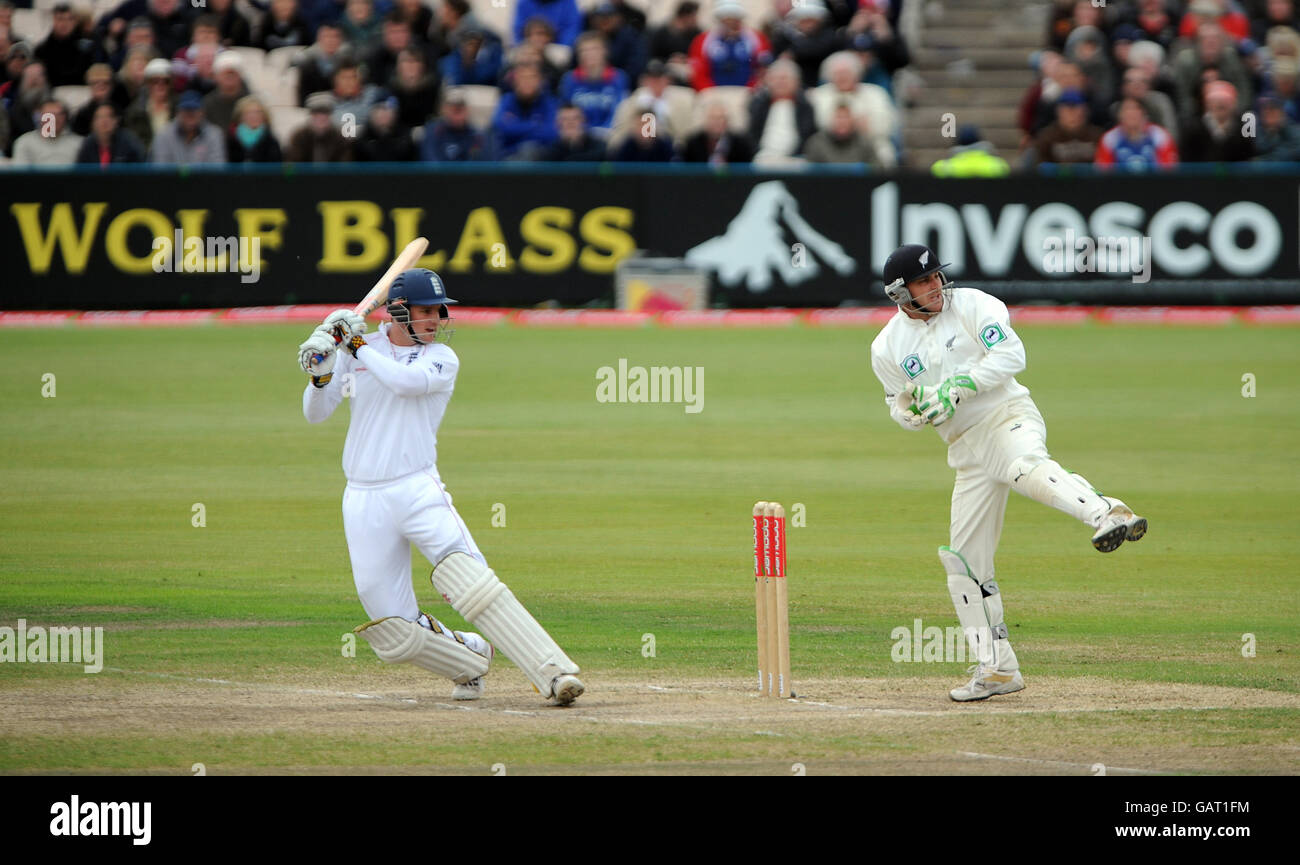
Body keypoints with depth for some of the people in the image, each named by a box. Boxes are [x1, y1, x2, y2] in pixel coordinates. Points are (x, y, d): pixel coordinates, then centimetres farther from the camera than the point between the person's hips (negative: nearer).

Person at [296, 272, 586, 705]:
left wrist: (358, 345, -11)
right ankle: (470, 658, 25)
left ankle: (554, 673, -30)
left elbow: (406, 381, -18)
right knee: (394, 635, -2)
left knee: (471, 583, -24)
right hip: (364, 503, 2)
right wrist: (321, 373, -12)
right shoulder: (355, 350, 10)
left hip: (418, 491, -2)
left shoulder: (442, 359, 3)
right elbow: (315, 413, 7)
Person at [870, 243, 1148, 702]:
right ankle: (997, 668, 13)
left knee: (1025, 467, -41)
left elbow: (1011, 354, -11)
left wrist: (958, 386, -20)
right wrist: (917, 409, -9)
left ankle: (1109, 514, -65)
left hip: (1009, 418, -5)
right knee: (965, 560, 4)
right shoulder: (887, 348, 8)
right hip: (967, 450, 5)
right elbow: (902, 410, 15)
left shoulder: (972, 305, -1)